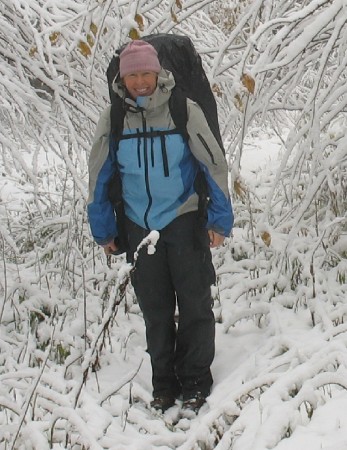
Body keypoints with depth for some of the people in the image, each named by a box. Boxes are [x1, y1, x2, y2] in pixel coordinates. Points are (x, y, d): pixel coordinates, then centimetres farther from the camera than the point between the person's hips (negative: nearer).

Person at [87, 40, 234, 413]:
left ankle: (195, 382, 14)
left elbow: (214, 164, -3)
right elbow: (99, 177, 9)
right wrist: (103, 230, 10)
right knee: (155, 311, 9)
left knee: (195, 305, 1)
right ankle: (164, 384, 20)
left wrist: (219, 219, -4)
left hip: (184, 221, -2)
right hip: (139, 226, 3)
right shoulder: (112, 119, -1)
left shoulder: (184, 110, -8)